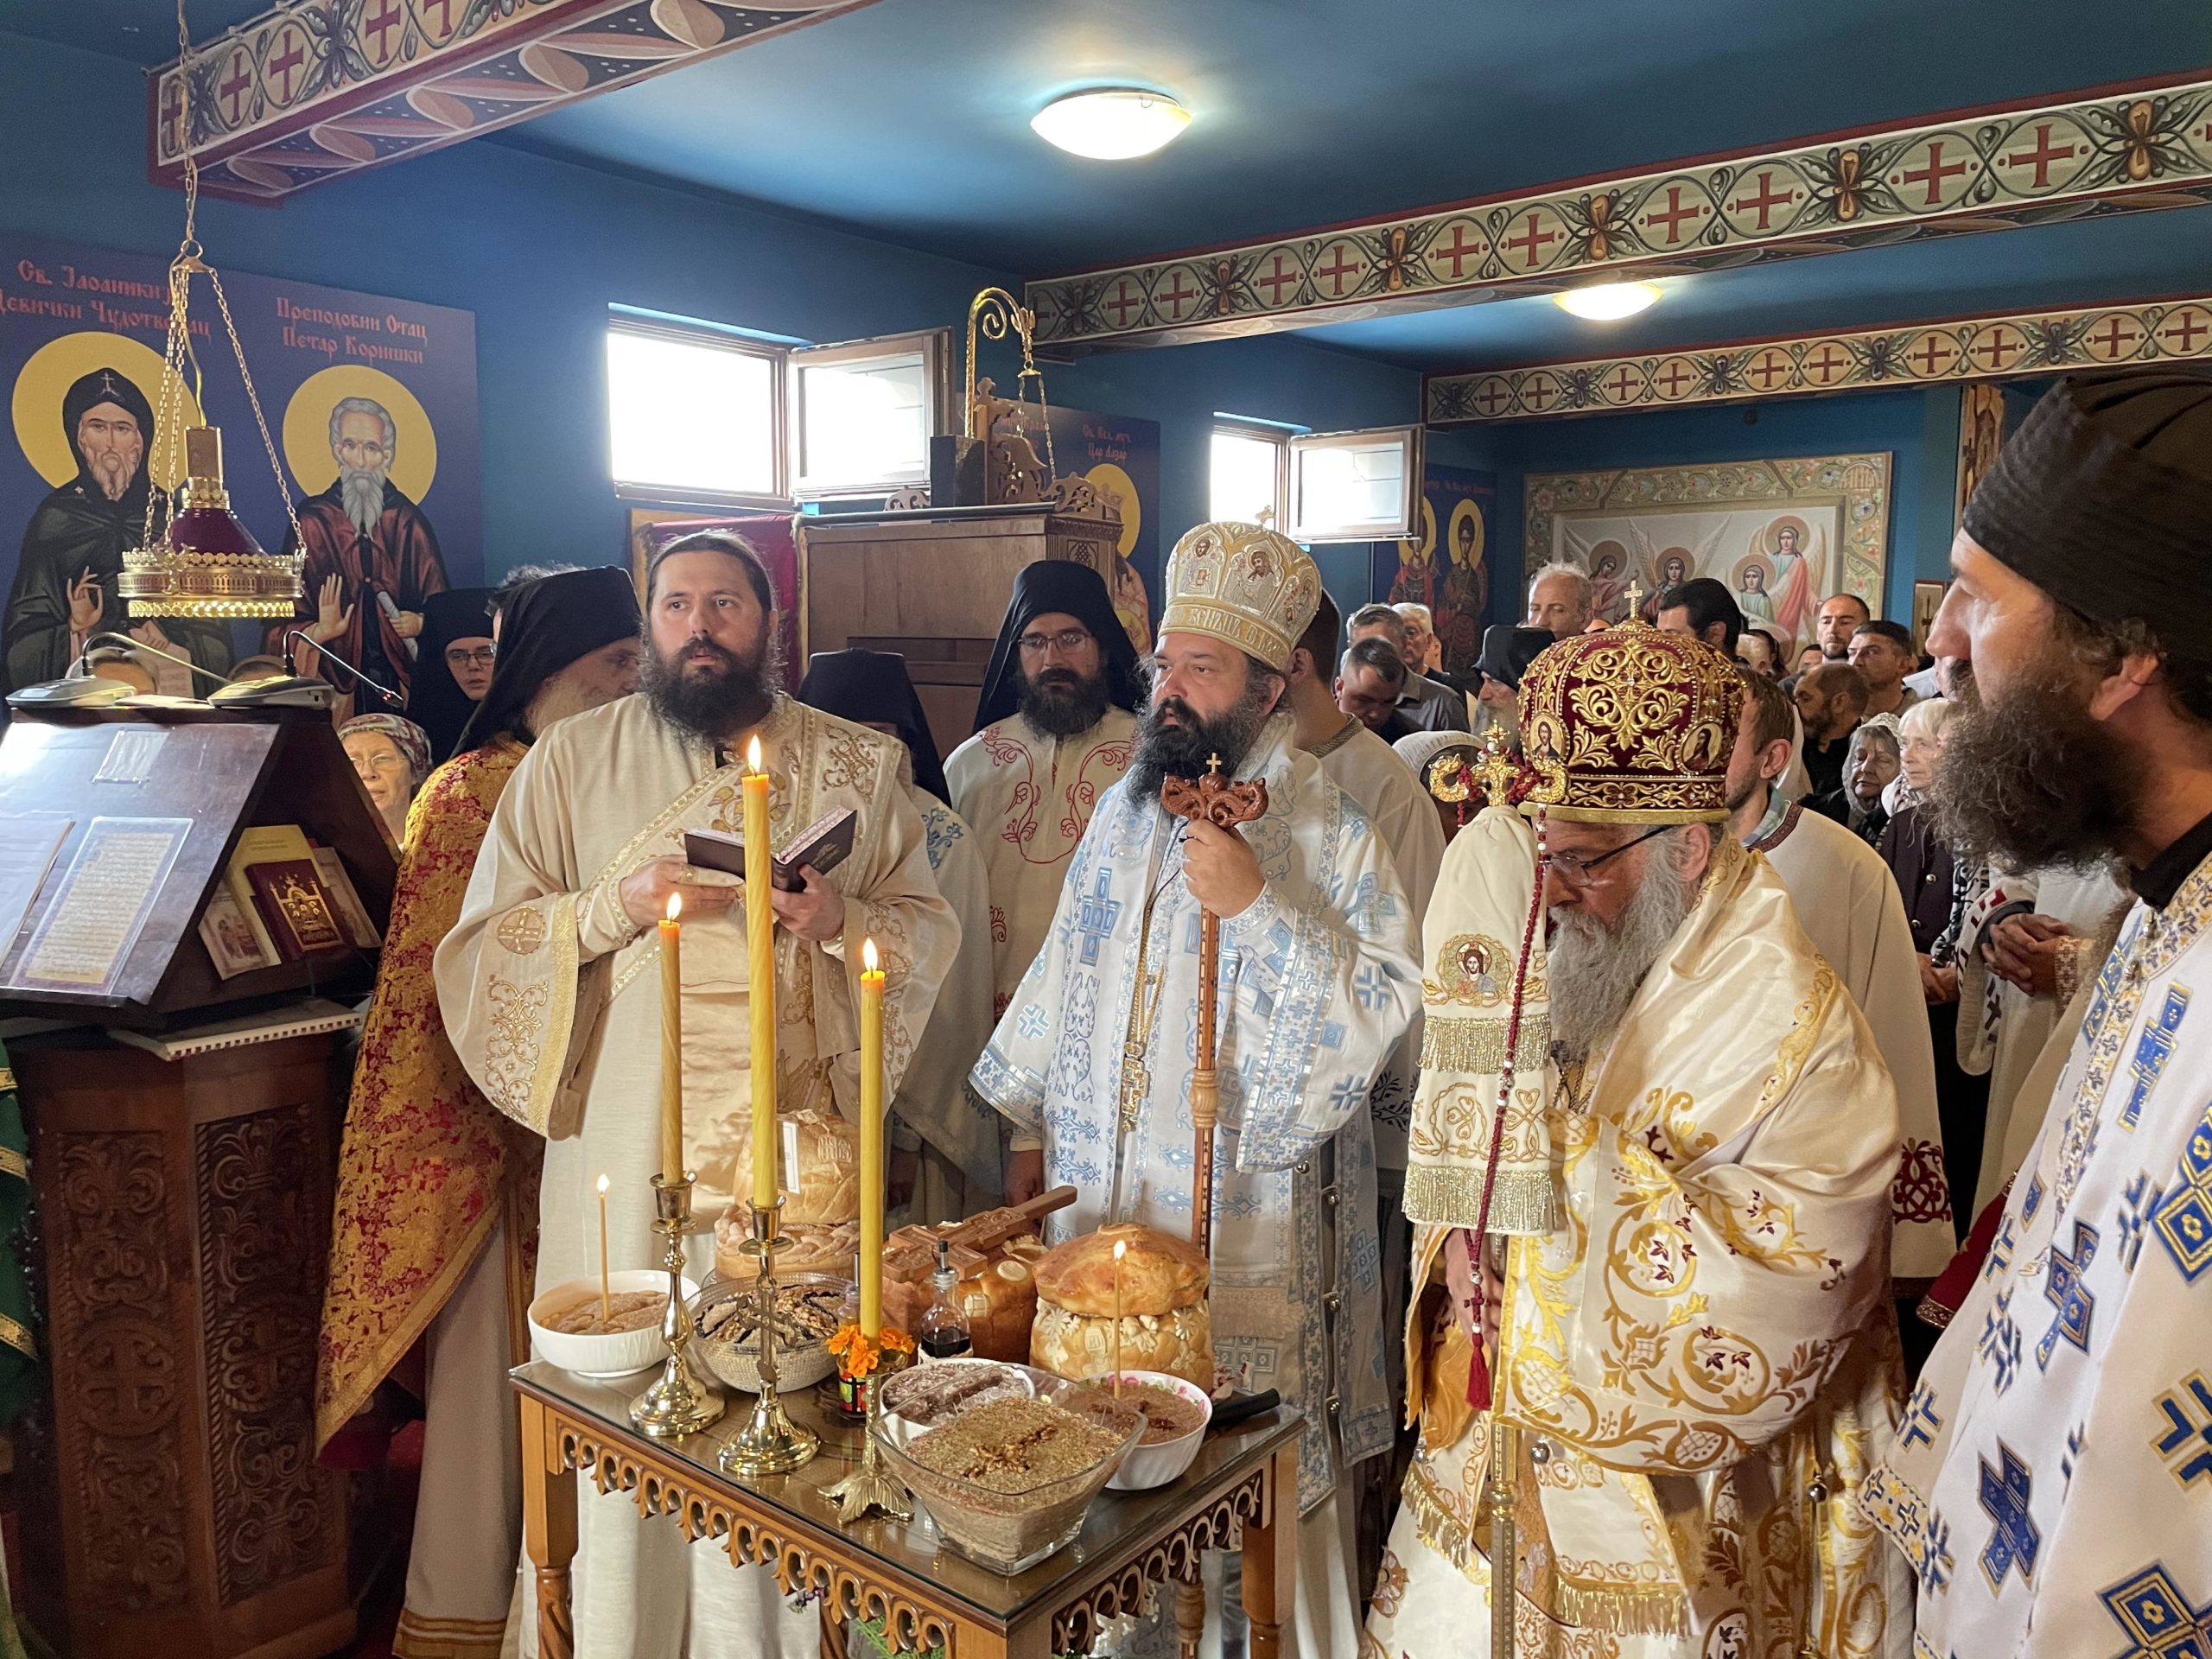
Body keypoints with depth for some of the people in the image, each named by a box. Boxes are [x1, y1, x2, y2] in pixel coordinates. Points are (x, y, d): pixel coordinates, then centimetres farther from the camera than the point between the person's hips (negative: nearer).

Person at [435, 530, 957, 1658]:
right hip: (625, 1138, 0)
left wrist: (842, 919, -14)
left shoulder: (854, 763, 6)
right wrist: (616, 907, -13)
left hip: (797, 1139, 1)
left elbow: (930, 928, 6)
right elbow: (484, 941, 3)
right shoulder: (570, 760, 5)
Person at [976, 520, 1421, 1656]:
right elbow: (1067, 972, 14)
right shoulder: (1127, 806, 8)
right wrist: (1031, 1126, 14)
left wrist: (1260, 905, -26)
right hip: (1100, 1200, 5)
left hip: (1243, 1218, -5)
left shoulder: (1322, 830, -10)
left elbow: (1387, 1007, -18)